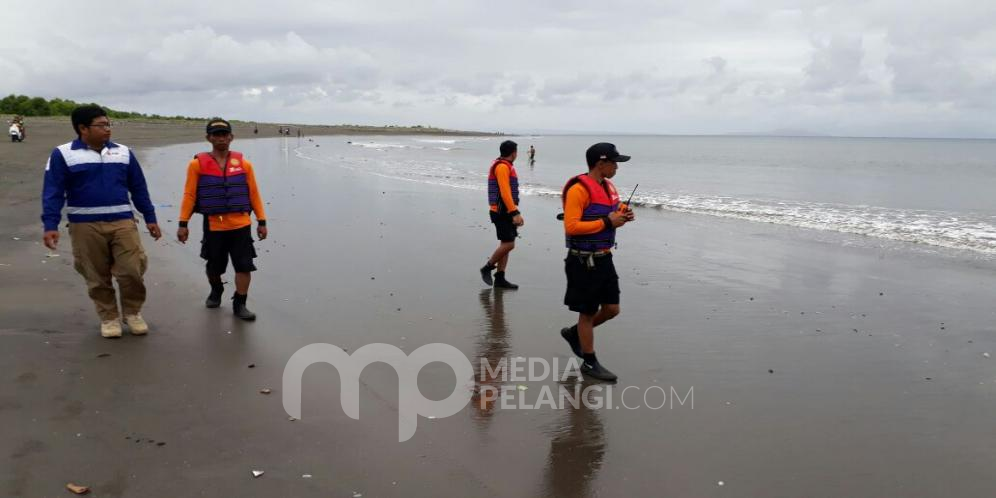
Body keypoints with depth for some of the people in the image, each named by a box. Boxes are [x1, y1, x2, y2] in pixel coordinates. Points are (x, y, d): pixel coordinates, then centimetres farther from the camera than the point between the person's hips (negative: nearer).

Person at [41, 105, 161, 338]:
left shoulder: (123, 152, 9)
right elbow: (53, 193, -3)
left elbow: (139, 188, 13)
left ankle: (132, 312, 17)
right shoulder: (63, 155, -1)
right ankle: (109, 317, 23)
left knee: (132, 271, -5)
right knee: (97, 277, 6)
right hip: (86, 226, -2)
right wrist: (50, 225, -13)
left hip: (123, 222, 2)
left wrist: (150, 218, 11)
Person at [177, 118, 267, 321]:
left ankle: (239, 304, 11)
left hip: (241, 225, 1)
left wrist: (261, 221, 4)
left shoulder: (243, 163, 3)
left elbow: (254, 194, 5)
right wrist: (183, 223, -5)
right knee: (214, 266, 15)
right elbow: (189, 195, -2)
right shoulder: (198, 164, -3)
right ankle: (216, 292, 45)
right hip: (213, 226, 0)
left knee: (245, 266, -3)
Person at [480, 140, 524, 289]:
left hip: (506, 212, 10)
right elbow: (505, 193, -21)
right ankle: (487, 268, 6)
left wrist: (516, 212, 20)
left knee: (506, 244, 9)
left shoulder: (506, 166, 18)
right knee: (508, 244, -11)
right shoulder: (502, 167, -14)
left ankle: (500, 278, 12)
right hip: (502, 212, -10)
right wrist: (515, 213, -24)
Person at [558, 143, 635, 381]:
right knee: (588, 312, 5)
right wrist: (607, 222, -22)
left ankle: (574, 333, 35)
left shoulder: (608, 187, 10)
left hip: (604, 258, 9)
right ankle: (590, 363, 20)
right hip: (584, 261, -8)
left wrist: (622, 216, 2)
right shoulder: (579, 189, -18)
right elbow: (571, 226, -23)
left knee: (612, 309, 13)